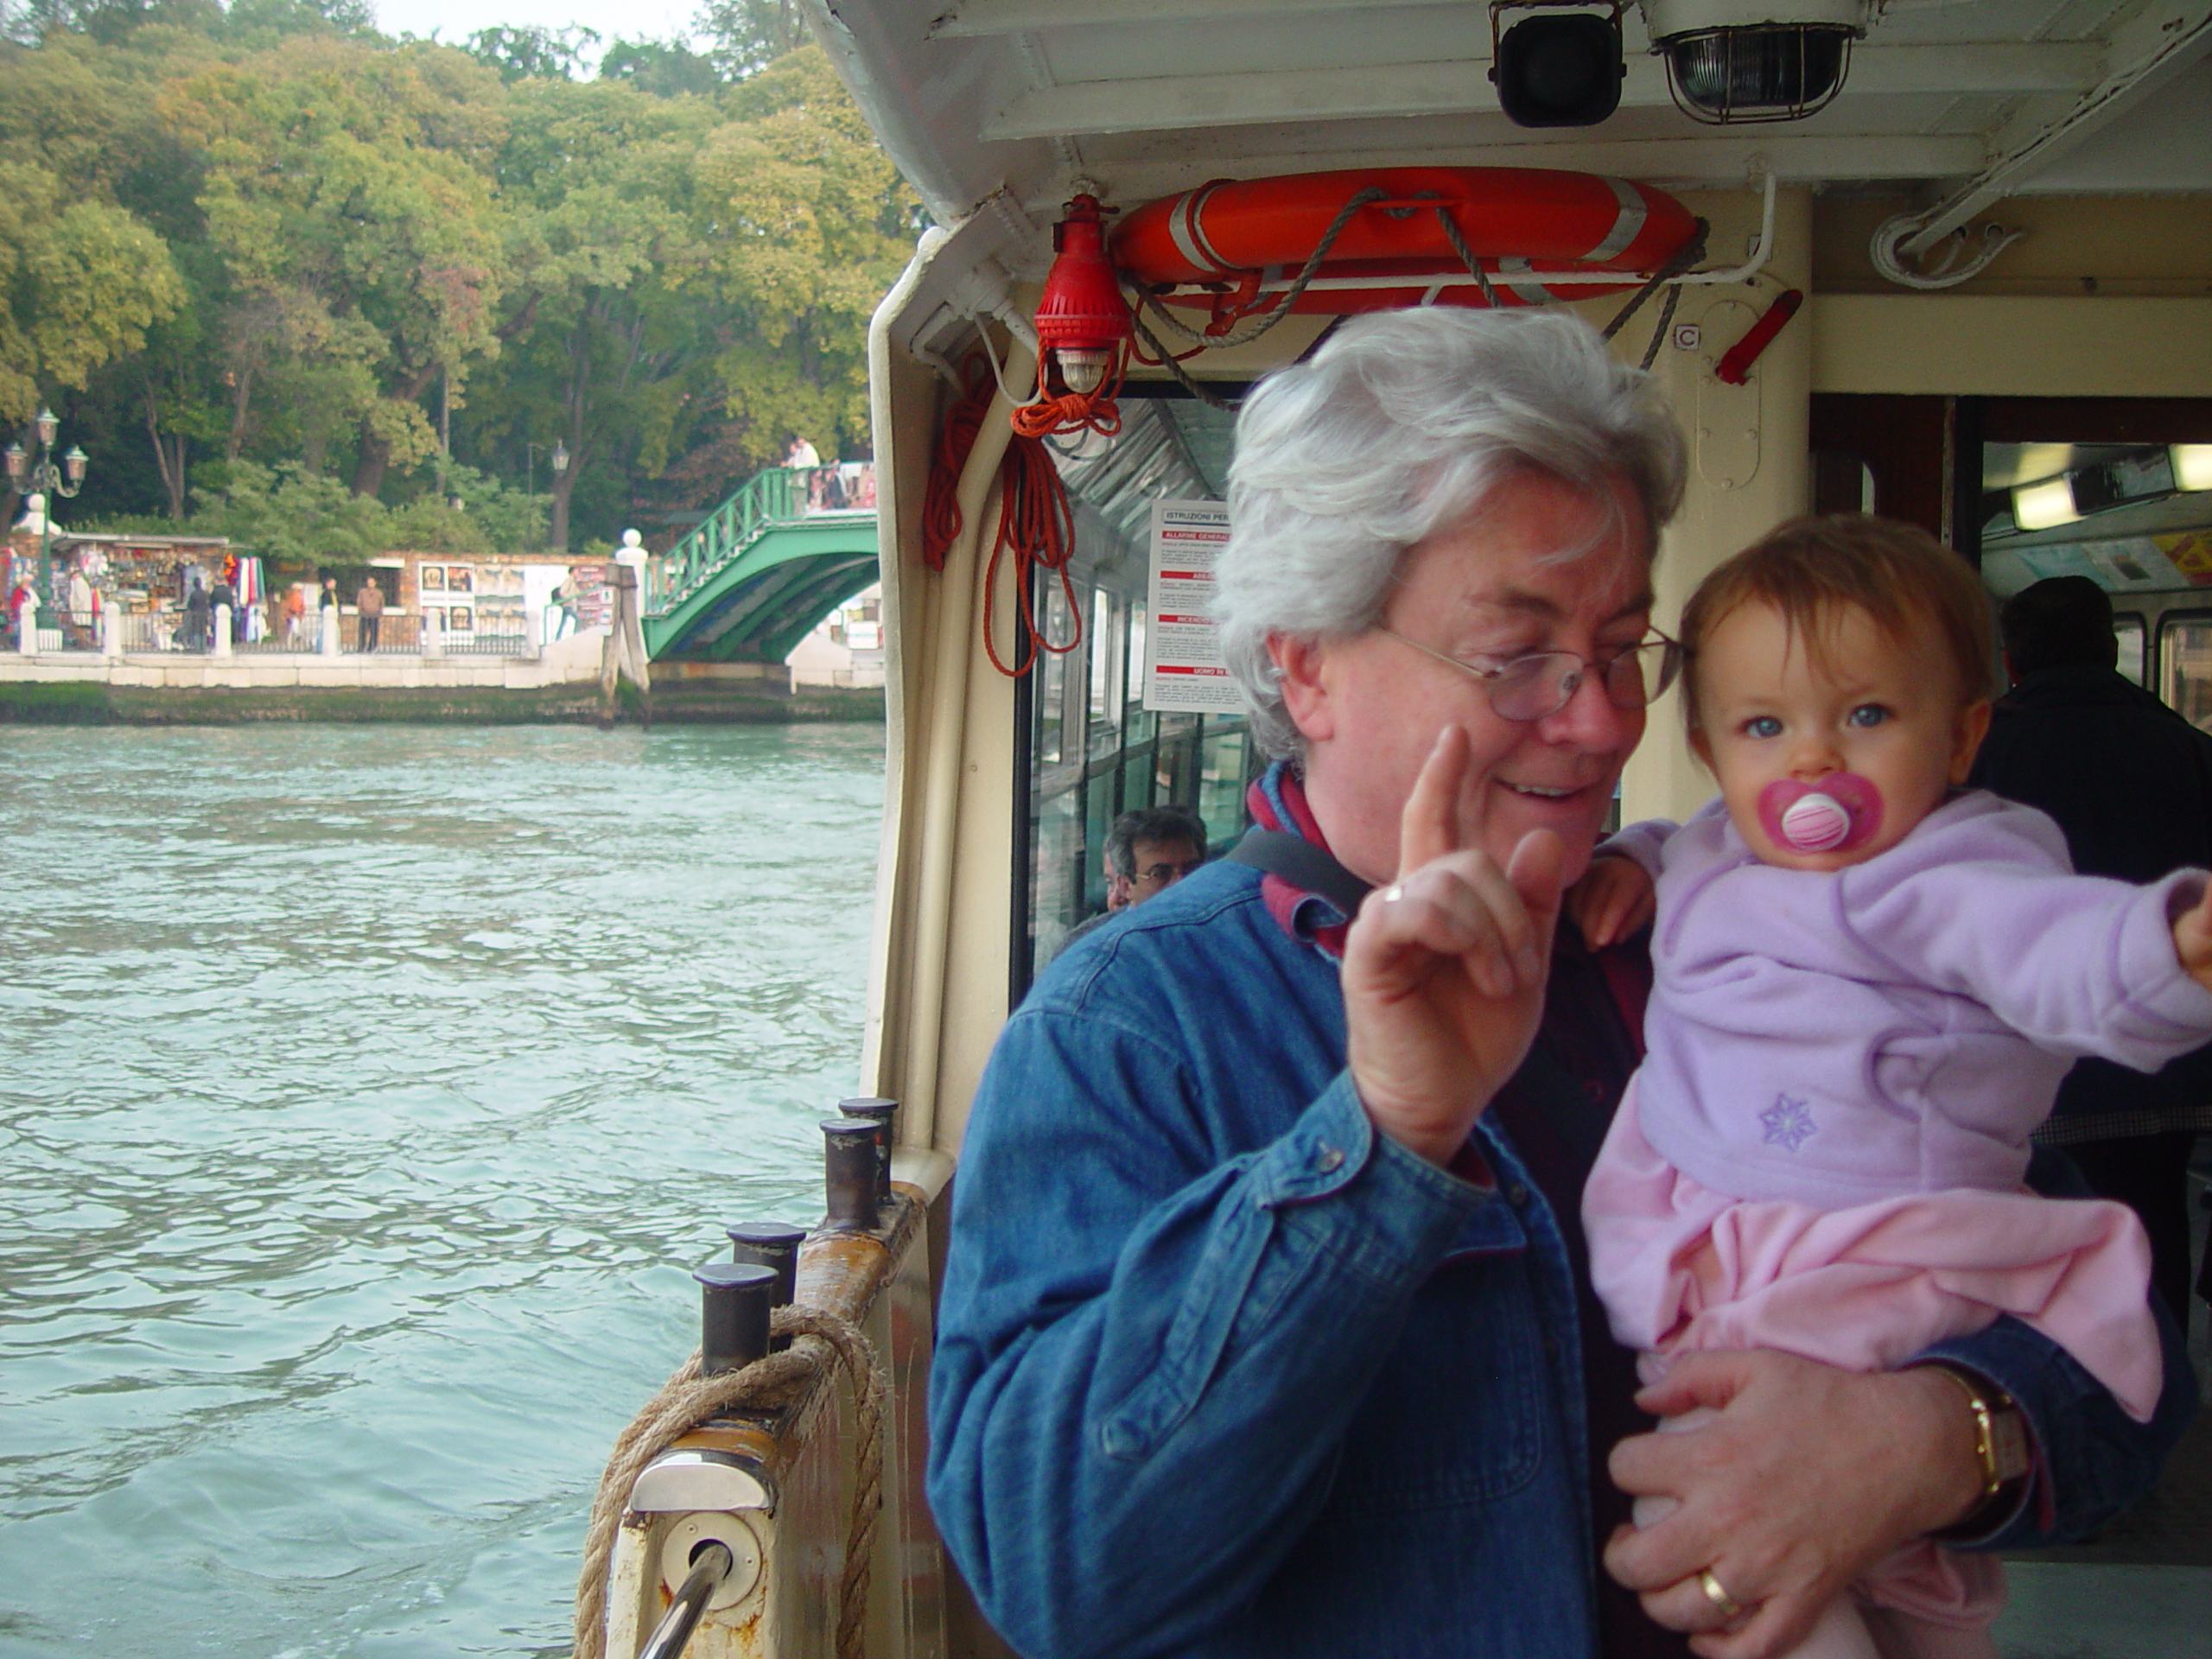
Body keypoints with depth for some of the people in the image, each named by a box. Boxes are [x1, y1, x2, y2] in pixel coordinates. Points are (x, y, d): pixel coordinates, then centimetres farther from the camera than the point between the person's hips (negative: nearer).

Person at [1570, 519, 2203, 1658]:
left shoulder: (1937, 880, -13)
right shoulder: (1725, 852, 12)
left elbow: (2048, 943, -32)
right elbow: (1678, 854, 36)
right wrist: (1626, 860, 14)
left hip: (1870, 1258, -8)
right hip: (1698, 1253, 8)